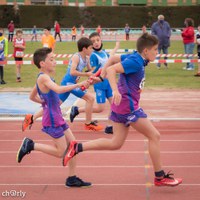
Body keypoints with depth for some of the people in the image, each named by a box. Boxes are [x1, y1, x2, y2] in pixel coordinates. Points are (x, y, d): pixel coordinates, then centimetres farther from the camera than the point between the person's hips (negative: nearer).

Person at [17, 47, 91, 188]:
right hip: (52, 120, -10)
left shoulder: (43, 78, 13)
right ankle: (30, 145, 6)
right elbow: (59, 89, -36)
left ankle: (72, 179, 14)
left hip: (58, 118, 10)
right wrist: (78, 85, -39)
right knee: (61, 152, -3)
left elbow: (32, 97, 24)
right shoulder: (43, 77, -18)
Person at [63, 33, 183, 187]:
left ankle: (77, 147, 8)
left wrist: (102, 74, 17)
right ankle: (160, 177, 5)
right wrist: (115, 91, -34)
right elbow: (112, 69, -25)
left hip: (121, 105, 10)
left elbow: (113, 58, 21)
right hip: (128, 106, -10)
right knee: (154, 136, -2)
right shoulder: (135, 61, -16)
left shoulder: (134, 58, 11)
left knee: (116, 143, 12)